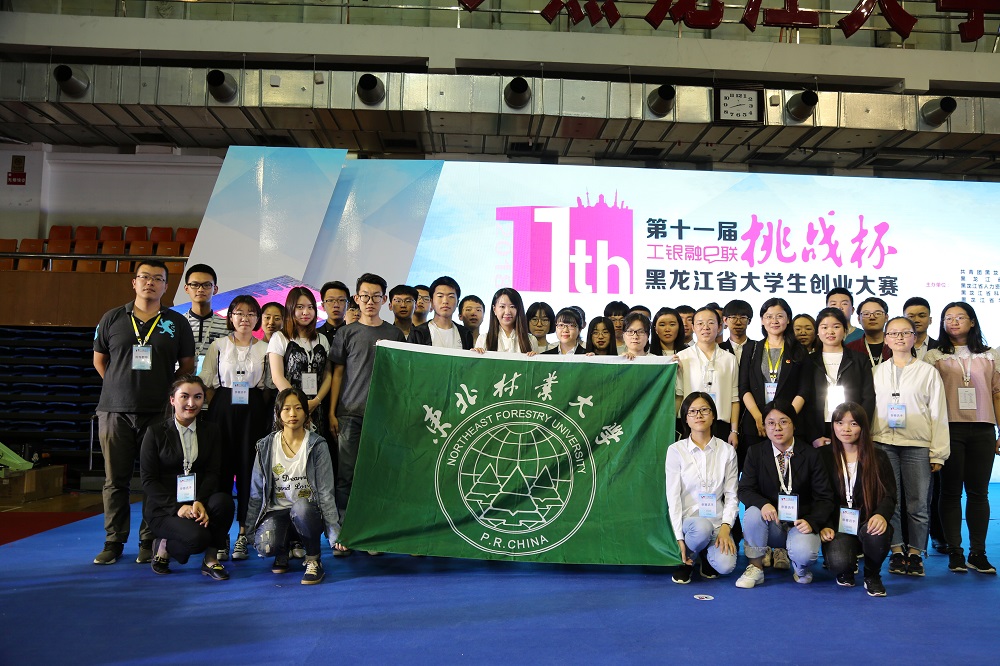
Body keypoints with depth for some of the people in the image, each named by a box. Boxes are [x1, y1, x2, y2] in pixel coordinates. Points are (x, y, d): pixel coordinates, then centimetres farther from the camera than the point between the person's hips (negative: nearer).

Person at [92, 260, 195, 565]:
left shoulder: (177, 323, 6)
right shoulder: (112, 318, 8)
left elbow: (187, 365, 9)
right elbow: (99, 359, 16)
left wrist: (167, 391, 2)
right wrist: (120, 387, 9)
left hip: (159, 413, -1)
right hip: (115, 411, 1)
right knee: (115, 479, 5)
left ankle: (149, 542, 12)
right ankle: (114, 541, 15)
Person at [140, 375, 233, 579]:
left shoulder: (211, 432, 9)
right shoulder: (156, 432, -1)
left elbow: (212, 473, 1)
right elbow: (148, 479, -5)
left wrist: (200, 502, -20)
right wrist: (177, 507, -18)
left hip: (200, 502, 3)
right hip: (163, 507, -3)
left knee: (224, 501, -31)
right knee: (197, 537, -31)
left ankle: (211, 559, -10)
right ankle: (164, 545, 4)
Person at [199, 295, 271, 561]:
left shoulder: (265, 349, 8)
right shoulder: (218, 346, 8)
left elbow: (270, 386, 10)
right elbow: (207, 383, 6)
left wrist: (266, 416, 1)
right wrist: (213, 411, -2)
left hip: (253, 412, 0)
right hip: (223, 409, 0)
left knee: (248, 469, 0)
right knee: (221, 469, -2)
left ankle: (243, 533, 10)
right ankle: (220, 534, 7)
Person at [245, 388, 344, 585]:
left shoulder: (317, 446, -3)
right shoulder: (266, 446, 3)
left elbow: (326, 492, -6)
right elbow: (256, 492, 9)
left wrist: (335, 533, -11)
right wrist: (248, 528, 7)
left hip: (308, 511, -2)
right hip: (276, 510, 2)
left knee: (301, 508, -38)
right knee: (265, 547, -30)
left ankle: (314, 559, -11)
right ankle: (282, 552, 10)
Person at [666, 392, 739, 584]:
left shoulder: (727, 451, 5)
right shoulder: (676, 450, -3)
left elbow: (731, 495, 4)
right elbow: (673, 496, -6)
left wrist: (725, 528, -12)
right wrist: (680, 538, -13)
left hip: (717, 521, 2)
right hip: (688, 519, -2)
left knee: (725, 566, -24)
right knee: (702, 527, -37)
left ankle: (707, 555, 14)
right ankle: (686, 560, -3)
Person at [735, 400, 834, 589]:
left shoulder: (811, 455, -3)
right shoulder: (755, 452, 0)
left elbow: (825, 497, -3)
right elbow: (745, 490, -4)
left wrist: (811, 522, -22)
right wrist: (763, 504, -27)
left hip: (800, 523, -1)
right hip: (770, 524, 2)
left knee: (804, 553, -32)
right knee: (753, 512, -32)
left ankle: (800, 568, 8)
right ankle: (755, 567, -10)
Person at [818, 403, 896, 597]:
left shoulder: (878, 458, 8)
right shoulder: (824, 457, 6)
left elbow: (889, 495, 1)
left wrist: (882, 515, -22)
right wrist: (825, 526, -12)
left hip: (868, 524, 1)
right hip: (838, 526, -1)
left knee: (876, 535, -37)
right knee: (838, 563, -30)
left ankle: (872, 576, -1)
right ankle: (847, 571, 13)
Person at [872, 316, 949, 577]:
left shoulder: (928, 372, 5)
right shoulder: (877, 371, 10)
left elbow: (938, 414, 3)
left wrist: (938, 453, -2)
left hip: (918, 446, -1)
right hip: (884, 444, 1)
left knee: (918, 504, 2)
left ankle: (915, 553, 14)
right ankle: (897, 552, 12)